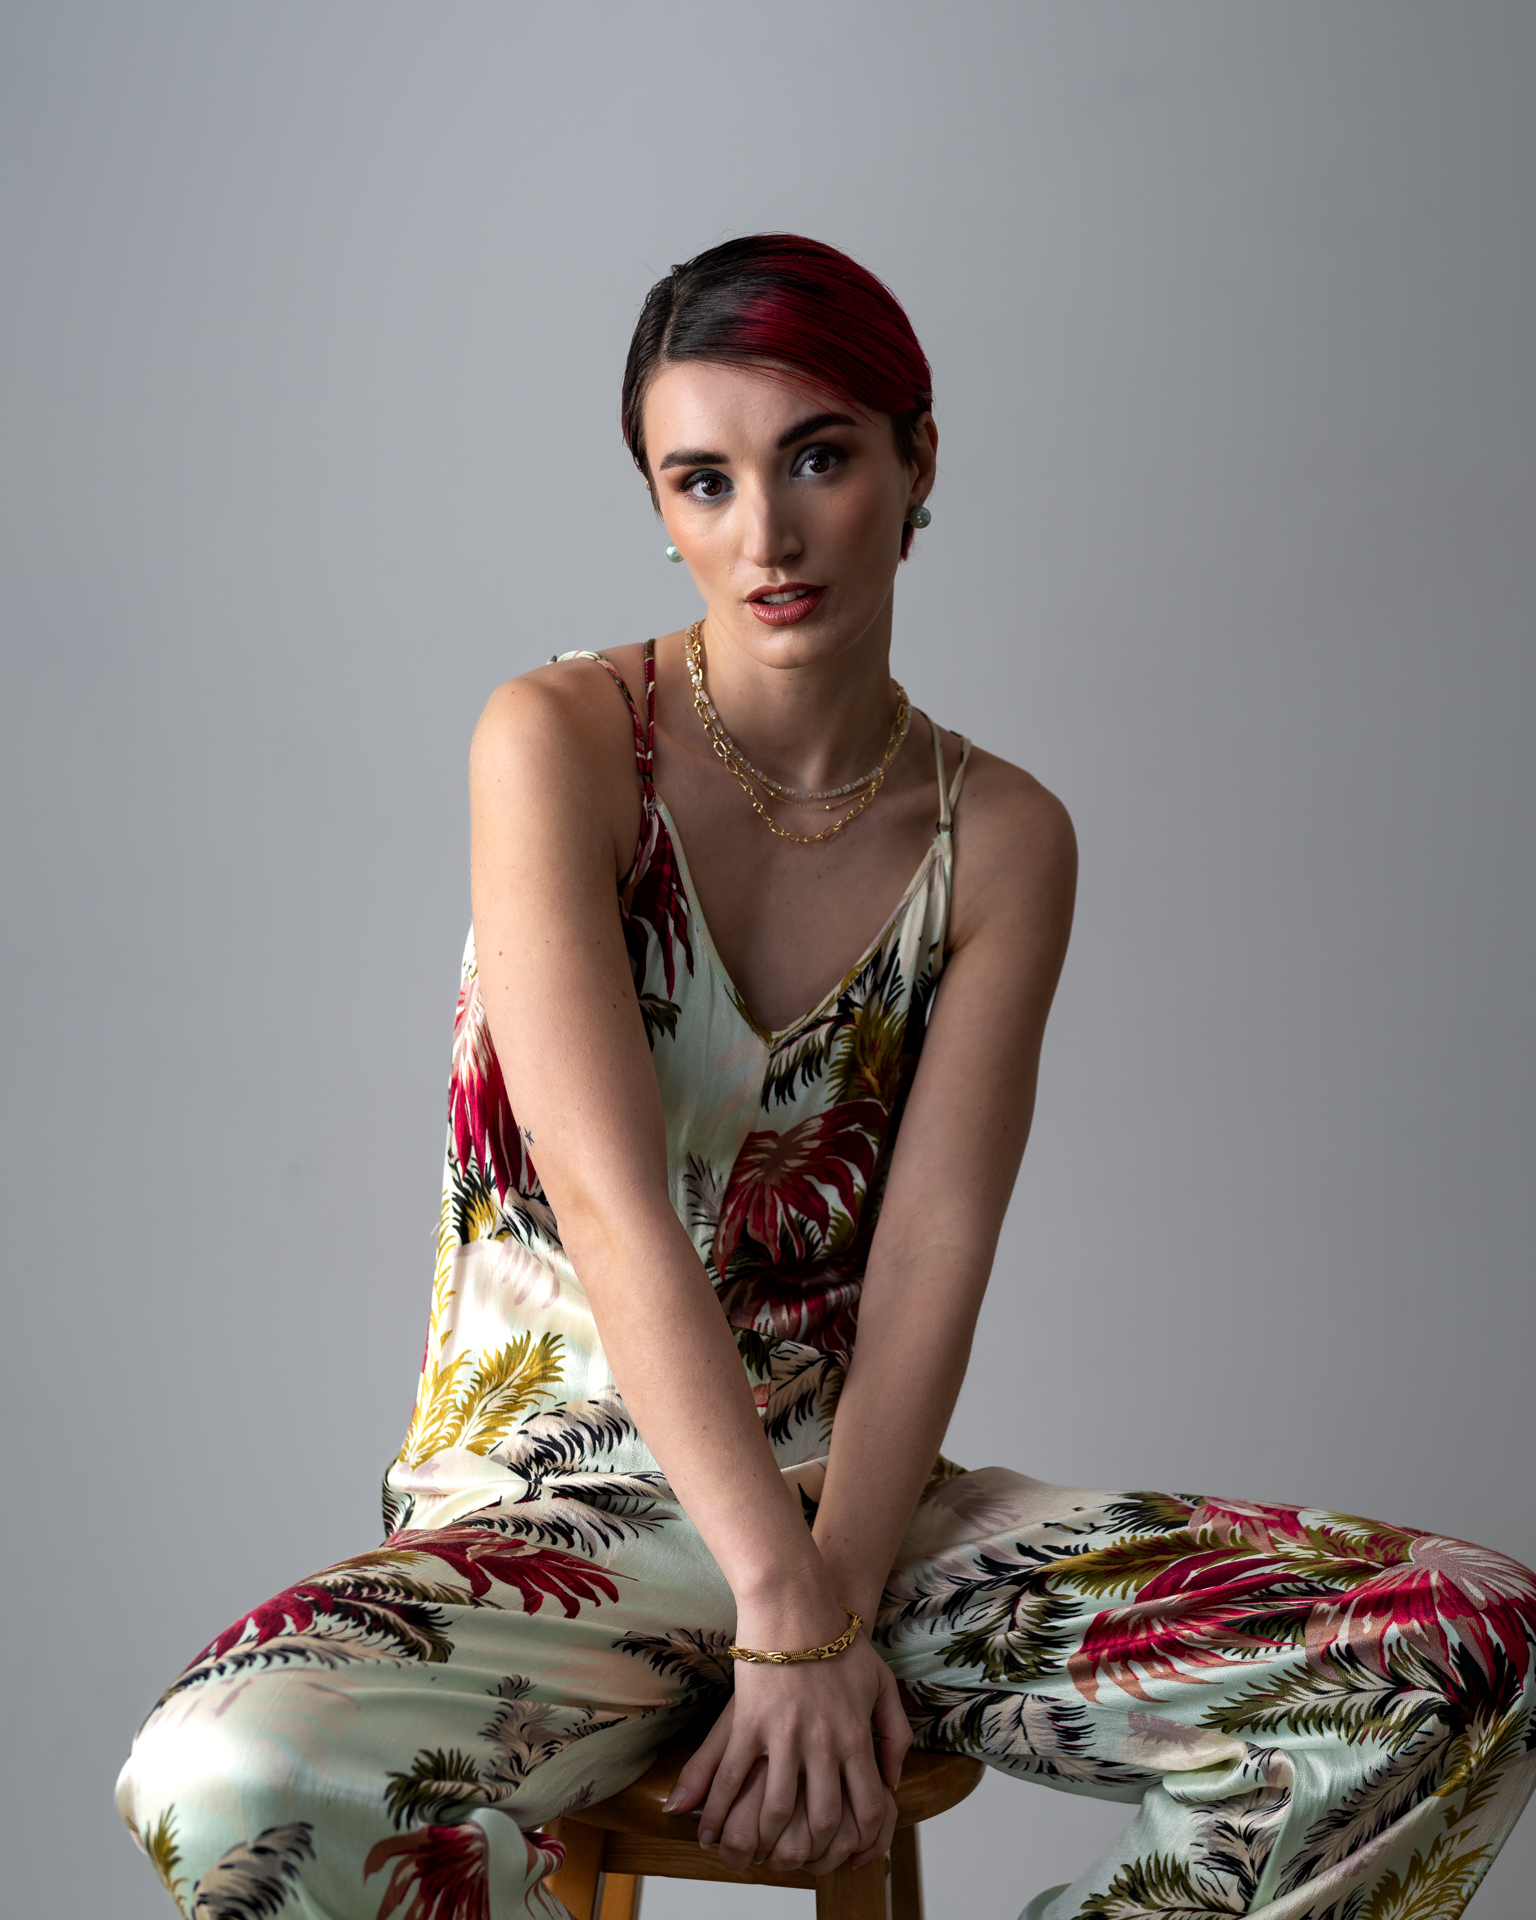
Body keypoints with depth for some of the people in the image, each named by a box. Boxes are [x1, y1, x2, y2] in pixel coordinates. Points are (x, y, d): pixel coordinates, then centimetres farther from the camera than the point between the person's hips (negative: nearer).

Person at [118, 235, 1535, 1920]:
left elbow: (929, 1264, -5)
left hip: (864, 1495, 4)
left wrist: (838, 1596, -20)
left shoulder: (1004, 841, 4)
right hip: (554, 1512, -3)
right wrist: (785, 1605, -22)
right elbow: (611, 1205, -16)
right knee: (237, 1780, -37)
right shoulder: (557, 744, -6)